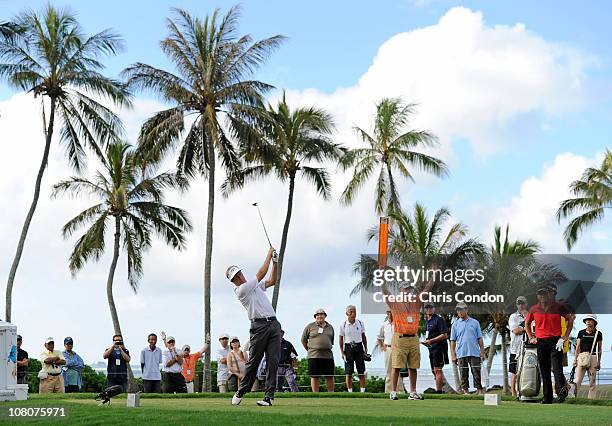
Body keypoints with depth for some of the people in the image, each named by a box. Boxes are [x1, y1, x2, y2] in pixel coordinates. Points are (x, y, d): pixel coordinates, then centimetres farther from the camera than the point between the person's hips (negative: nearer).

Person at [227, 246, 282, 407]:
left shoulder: (255, 285, 21)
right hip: (259, 325, -6)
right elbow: (261, 274, -6)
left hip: (273, 324, 6)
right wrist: (269, 254, 2)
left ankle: (269, 396, -7)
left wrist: (275, 262, 14)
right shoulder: (241, 290, -5)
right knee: (253, 360, -4)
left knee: (273, 361, -4)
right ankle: (241, 391, 13)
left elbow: (271, 281, 25)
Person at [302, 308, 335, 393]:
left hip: (328, 355, 3)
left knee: (330, 377, 2)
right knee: (314, 377, -2)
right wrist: (309, 350, 9)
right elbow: (303, 340, 10)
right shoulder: (310, 326, 5)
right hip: (314, 356, -3)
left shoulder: (330, 327, 15)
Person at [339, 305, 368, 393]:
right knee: (348, 372, 0)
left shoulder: (360, 323, 4)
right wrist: (342, 352, -3)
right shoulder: (343, 325, -2)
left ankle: (362, 391, 1)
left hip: (359, 347, 2)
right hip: (348, 347, -2)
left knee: (361, 371, -1)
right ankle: (350, 391, 5)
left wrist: (366, 349, 6)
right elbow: (341, 339, 2)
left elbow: (363, 337, 11)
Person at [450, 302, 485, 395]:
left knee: (476, 373, -2)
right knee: (463, 374, 2)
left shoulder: (475, 323, 9)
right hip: (461, 354, 1)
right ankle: (465, 390, 8)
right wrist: (453, 355, 0)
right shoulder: (455, 324, 9)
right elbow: (453, 341, 7)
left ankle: (479, 389, 4)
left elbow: (480, 339, 9)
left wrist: (482, 352, 2)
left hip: (474, 353, -1)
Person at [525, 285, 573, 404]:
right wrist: (531, 338, 13)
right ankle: (547, 398, 9)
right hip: (541, 342, 3)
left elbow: (570, 320, 7)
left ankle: (561, 390, -30)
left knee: (557, 368, -18)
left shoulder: (559, 307, -1)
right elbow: (527, 323, 24)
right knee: (544, 371, 5)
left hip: (556, 341, -3)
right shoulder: (534, 309, 8)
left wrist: (565, 337, 0)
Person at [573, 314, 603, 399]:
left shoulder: (598, 334, 5)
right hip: (582, 357, 1)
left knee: (592, 381, 2)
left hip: (593, 358, -1)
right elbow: (578, 347, 11)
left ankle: (591, 398, 5)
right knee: (577, 380, -6)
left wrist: (599, 361, 7)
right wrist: (575, 359, 6)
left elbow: (599, 349, 9)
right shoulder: (581, 332, 9)